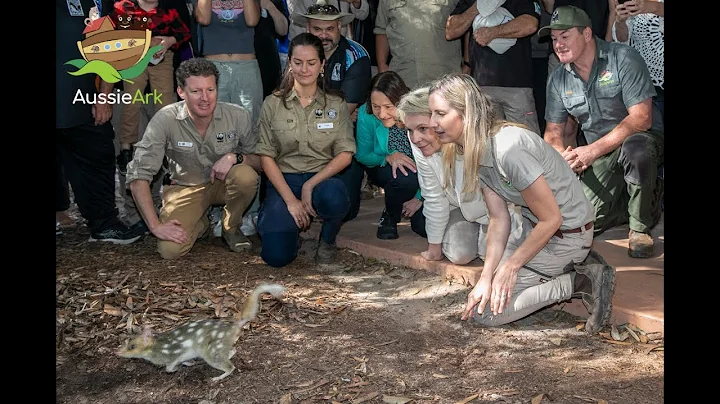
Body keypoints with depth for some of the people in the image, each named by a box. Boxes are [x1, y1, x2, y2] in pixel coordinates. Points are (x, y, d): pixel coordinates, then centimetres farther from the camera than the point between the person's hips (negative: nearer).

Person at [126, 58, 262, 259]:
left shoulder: (238, 116, -18)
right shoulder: (164, 120, -22)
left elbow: (261, 160, -6)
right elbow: (138, 175, -20)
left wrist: (235, 157, -29)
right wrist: (156, 226, -25)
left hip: (223, 183, 1)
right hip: (185, 187, -1)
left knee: (245, 175, -33)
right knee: (170, 249, -23)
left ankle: (231, 228, -2)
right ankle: (200, 224, 14)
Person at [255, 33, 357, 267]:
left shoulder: (336, 105, 6)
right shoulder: (273, 104, 4)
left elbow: (345, 154, 0)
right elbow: (266, 156, 0)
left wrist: (310, 185, -15)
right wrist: (291, 200, -13)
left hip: (323, 179, 0)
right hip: (284, 181, 0)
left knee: (333, 197, -39)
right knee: (276, 255, -23)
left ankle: (327, 240, -3)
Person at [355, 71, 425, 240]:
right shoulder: (366, 114, -21)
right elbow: (363, 155, -7)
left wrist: (419, 197, -16)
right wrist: (389, 157, -27)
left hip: (420, 177, 0)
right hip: (382, 170, 0)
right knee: (406, 177, -35)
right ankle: (390, 216, -2)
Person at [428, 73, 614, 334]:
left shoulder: (508, 149, -32)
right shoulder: (474, 151, -5)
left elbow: (551, 219, -24)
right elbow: (498, 219, -4)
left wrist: (511, 265, -15)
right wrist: (486, 277, -12)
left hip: (566, 233, -9)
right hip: (533, 225, 9)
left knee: (486, 311, -10)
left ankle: (579, 282, -6)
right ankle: (576, 266, 17)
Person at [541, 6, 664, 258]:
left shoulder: (623, 58, -15)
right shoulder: (558, 80, 2)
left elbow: (641, 118, -22)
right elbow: (553, 131, 7)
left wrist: (593, 150, -29)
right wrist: (562, 155, -17)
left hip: (642, 138, -5)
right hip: (599, 156, 5)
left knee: (635, 149, -42)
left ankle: (640, 228, -16)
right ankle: (650, 200, 16)